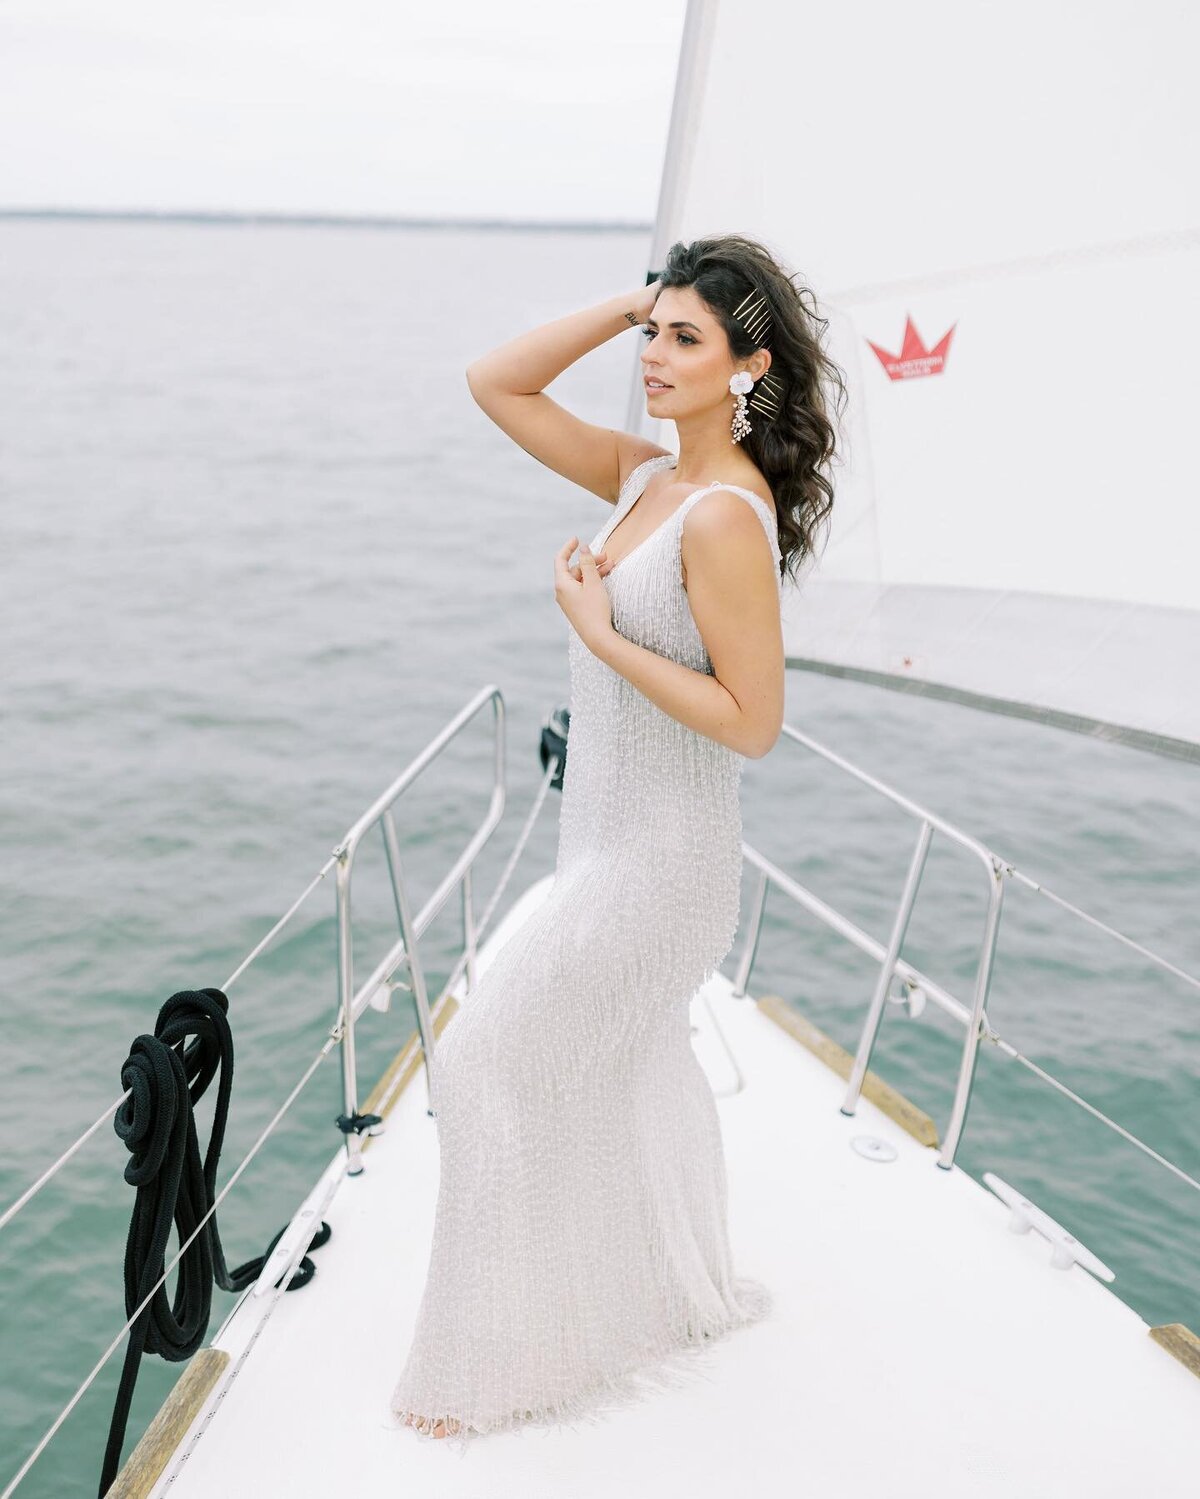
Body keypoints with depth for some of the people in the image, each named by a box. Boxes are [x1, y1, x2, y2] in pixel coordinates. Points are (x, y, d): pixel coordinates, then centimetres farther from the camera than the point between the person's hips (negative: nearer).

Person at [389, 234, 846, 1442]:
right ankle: (682, 1292, 46)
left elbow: (752, 720, -24)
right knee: (632, 1064, 24)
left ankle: (506, 1357, 18)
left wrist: (598, 630, -22)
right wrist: (628, 305, -3)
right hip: (612, 836, 9)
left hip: (654, 856, -9)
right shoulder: (647, 477, 2)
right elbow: (495, 386, 5)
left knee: (492, 1064, 0)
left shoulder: (726, 518, -24)